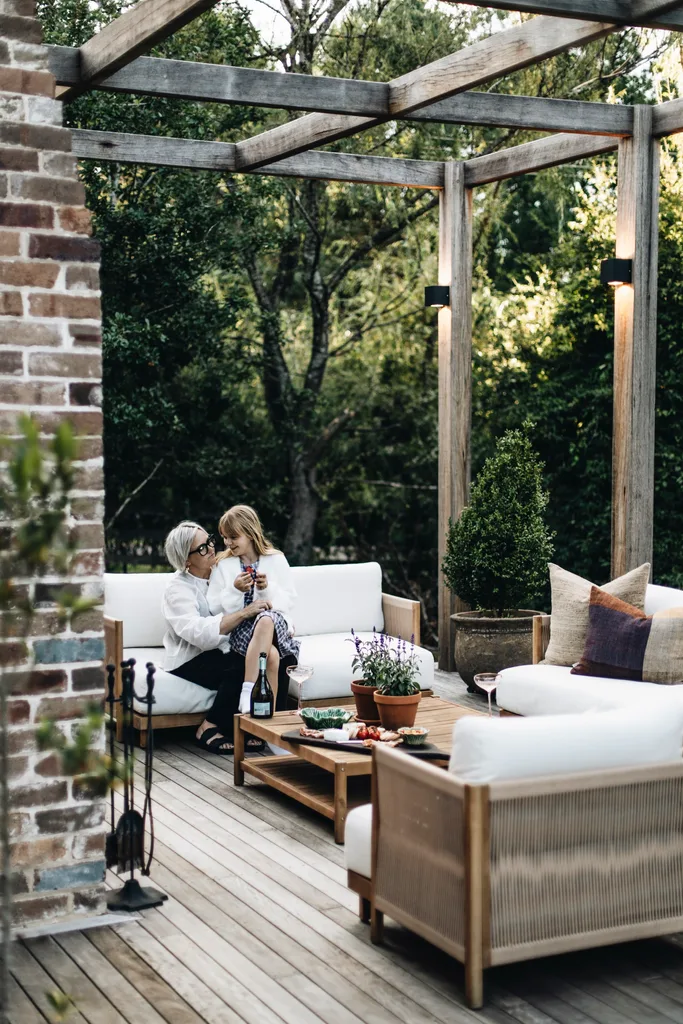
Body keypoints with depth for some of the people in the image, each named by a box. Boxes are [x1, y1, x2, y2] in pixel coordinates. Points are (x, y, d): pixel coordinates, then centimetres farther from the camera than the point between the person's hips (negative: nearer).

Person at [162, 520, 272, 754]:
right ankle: (209, 729, -16)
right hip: (191, 662, -5)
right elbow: (199, 633, -27)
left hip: (225, 652, 5)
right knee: (242, 668, -32)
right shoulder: (179, 589, -10)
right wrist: (245, 613, -32)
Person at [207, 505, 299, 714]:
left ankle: (247, 694, -50)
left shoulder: (276, 560, 9)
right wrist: (234, 590, -12)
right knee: (271, 654, -38)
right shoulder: (223, 565, 10)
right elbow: (214, 608, 4)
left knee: (266, 619, -42)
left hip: (275, 623, 0)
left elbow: (289, 602, 5)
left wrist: (268, 589, -14)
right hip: (239, 628, 0)